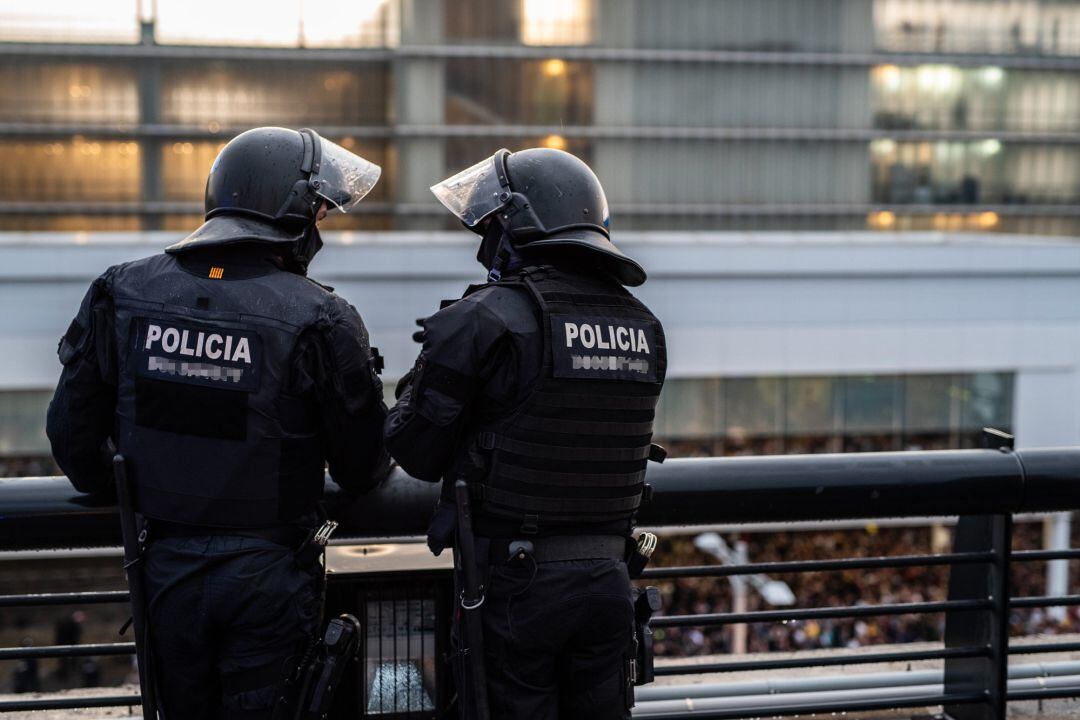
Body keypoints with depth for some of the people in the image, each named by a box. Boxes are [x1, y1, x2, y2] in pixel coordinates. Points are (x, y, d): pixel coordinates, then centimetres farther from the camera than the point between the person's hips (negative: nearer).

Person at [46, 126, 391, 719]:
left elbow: (72, 432, 1)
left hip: (164, 569, 4)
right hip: (266, 575, -3)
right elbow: (362, 469, -7)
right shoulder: (318, 320, -14)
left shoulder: (122, 294, -4)